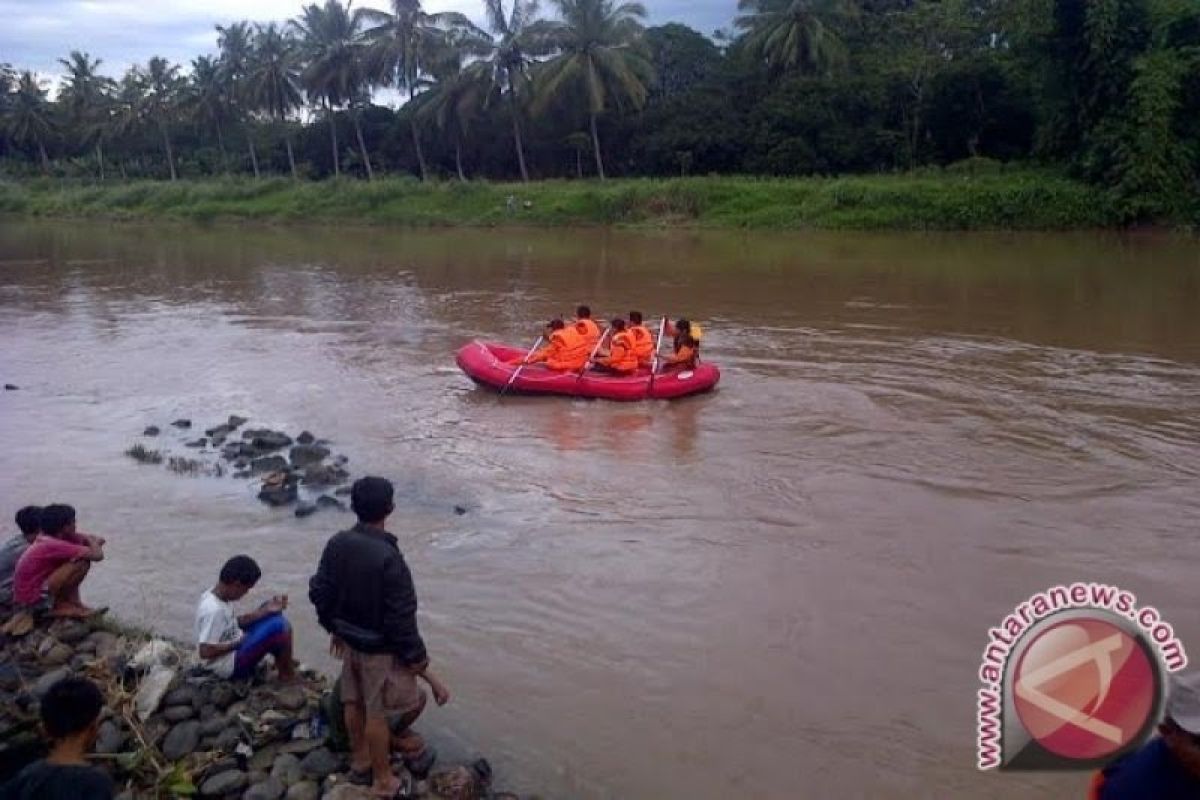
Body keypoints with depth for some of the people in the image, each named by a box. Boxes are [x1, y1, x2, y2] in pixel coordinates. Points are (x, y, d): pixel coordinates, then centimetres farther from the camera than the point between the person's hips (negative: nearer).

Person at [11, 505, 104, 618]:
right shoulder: (54, 545, -23)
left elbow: (99, 540, 11)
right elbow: (97, 555, -28)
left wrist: (91, 541, -12)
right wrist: (90, 541, -7)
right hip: (31, 598, -9)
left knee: (81, 555, 6)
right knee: (82, 562, -20)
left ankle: (72, 602, 6)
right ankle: (61, 606, -5)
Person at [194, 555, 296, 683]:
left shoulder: (216, 595, -2)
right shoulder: (214, 610, -30)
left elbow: (233, 622, 9)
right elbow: (205, 652, -30)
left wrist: (266, 610, -2)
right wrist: (238, 642, -19)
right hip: (228, 665, -10)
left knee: (274, 616, 10)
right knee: (279, 626, -21)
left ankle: (282, 661, 14)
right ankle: (287, 674, 1)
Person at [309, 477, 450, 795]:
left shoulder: (337, 544, -11)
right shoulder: (388, 558, -32)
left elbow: (319, 592, 2)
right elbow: (401, 623, -27)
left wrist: (334, 628, 20)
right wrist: (426, 671, -17)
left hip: (350, 641, 7)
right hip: (381, 649, -7)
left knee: (354, 704, 24)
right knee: (380, 714, 11)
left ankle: (360, 763, 45)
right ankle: (383, 782, 29)